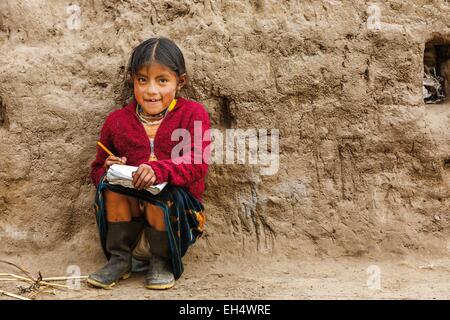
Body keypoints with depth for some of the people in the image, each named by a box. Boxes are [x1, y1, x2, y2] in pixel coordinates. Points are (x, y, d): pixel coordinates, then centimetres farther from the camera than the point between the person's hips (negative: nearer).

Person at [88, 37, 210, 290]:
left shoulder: (193, 113, -5)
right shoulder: (117, 121, 5)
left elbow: (198, 165, -19)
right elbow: (97, 169, 13)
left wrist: (159, 170, -38)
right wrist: (108, 169, -13)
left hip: (178, 210, -3)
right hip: (130, 211, 3)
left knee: (162, 192, -34)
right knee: (109, 181, -24)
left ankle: (162, 262, -9)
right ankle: (120, 259, -10)